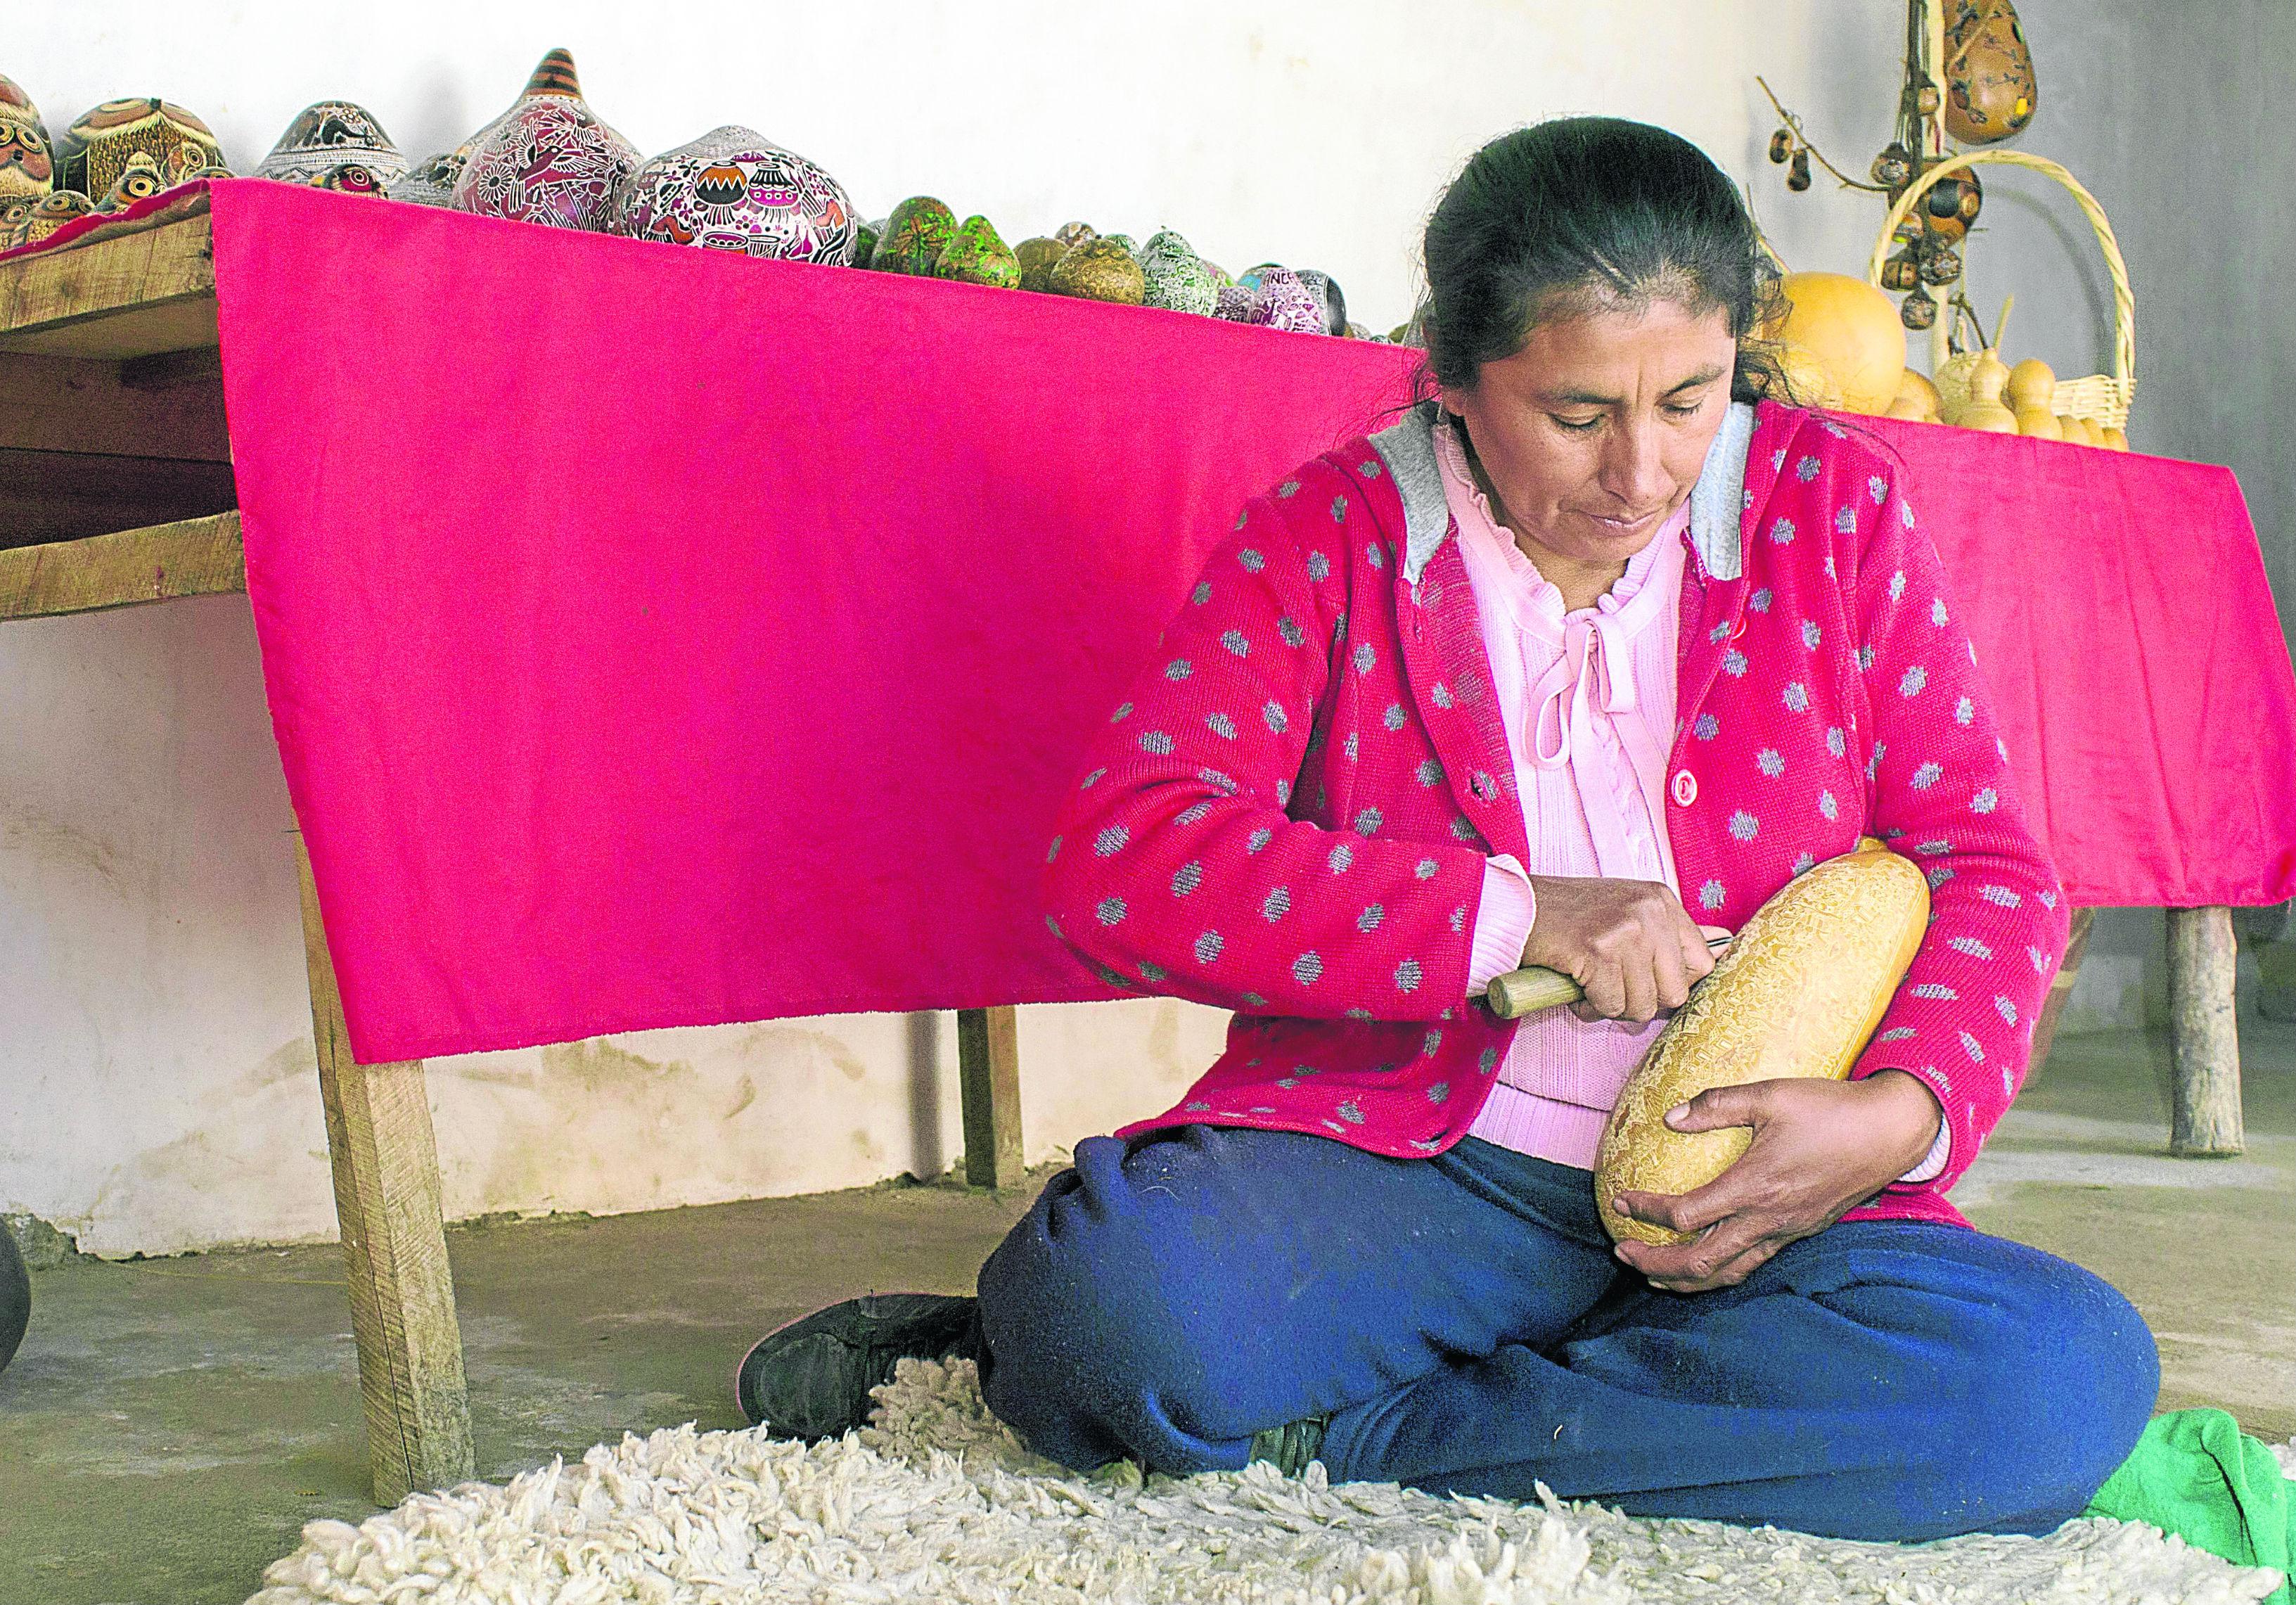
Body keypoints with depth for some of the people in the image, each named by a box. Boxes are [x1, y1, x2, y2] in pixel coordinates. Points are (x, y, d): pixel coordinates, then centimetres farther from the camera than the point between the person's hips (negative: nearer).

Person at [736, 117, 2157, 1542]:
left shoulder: (1831, 503, 6)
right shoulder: (1328, 539, 0)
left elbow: (1986, 864, 6)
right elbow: (1121, 858, -12)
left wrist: (1905, 1113, -16)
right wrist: (1513, 916, -20)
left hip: (1751, 1208, 4)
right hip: (1400, 1160, -3)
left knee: (2075, 1373, -29)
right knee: (1125, 1285, -37)